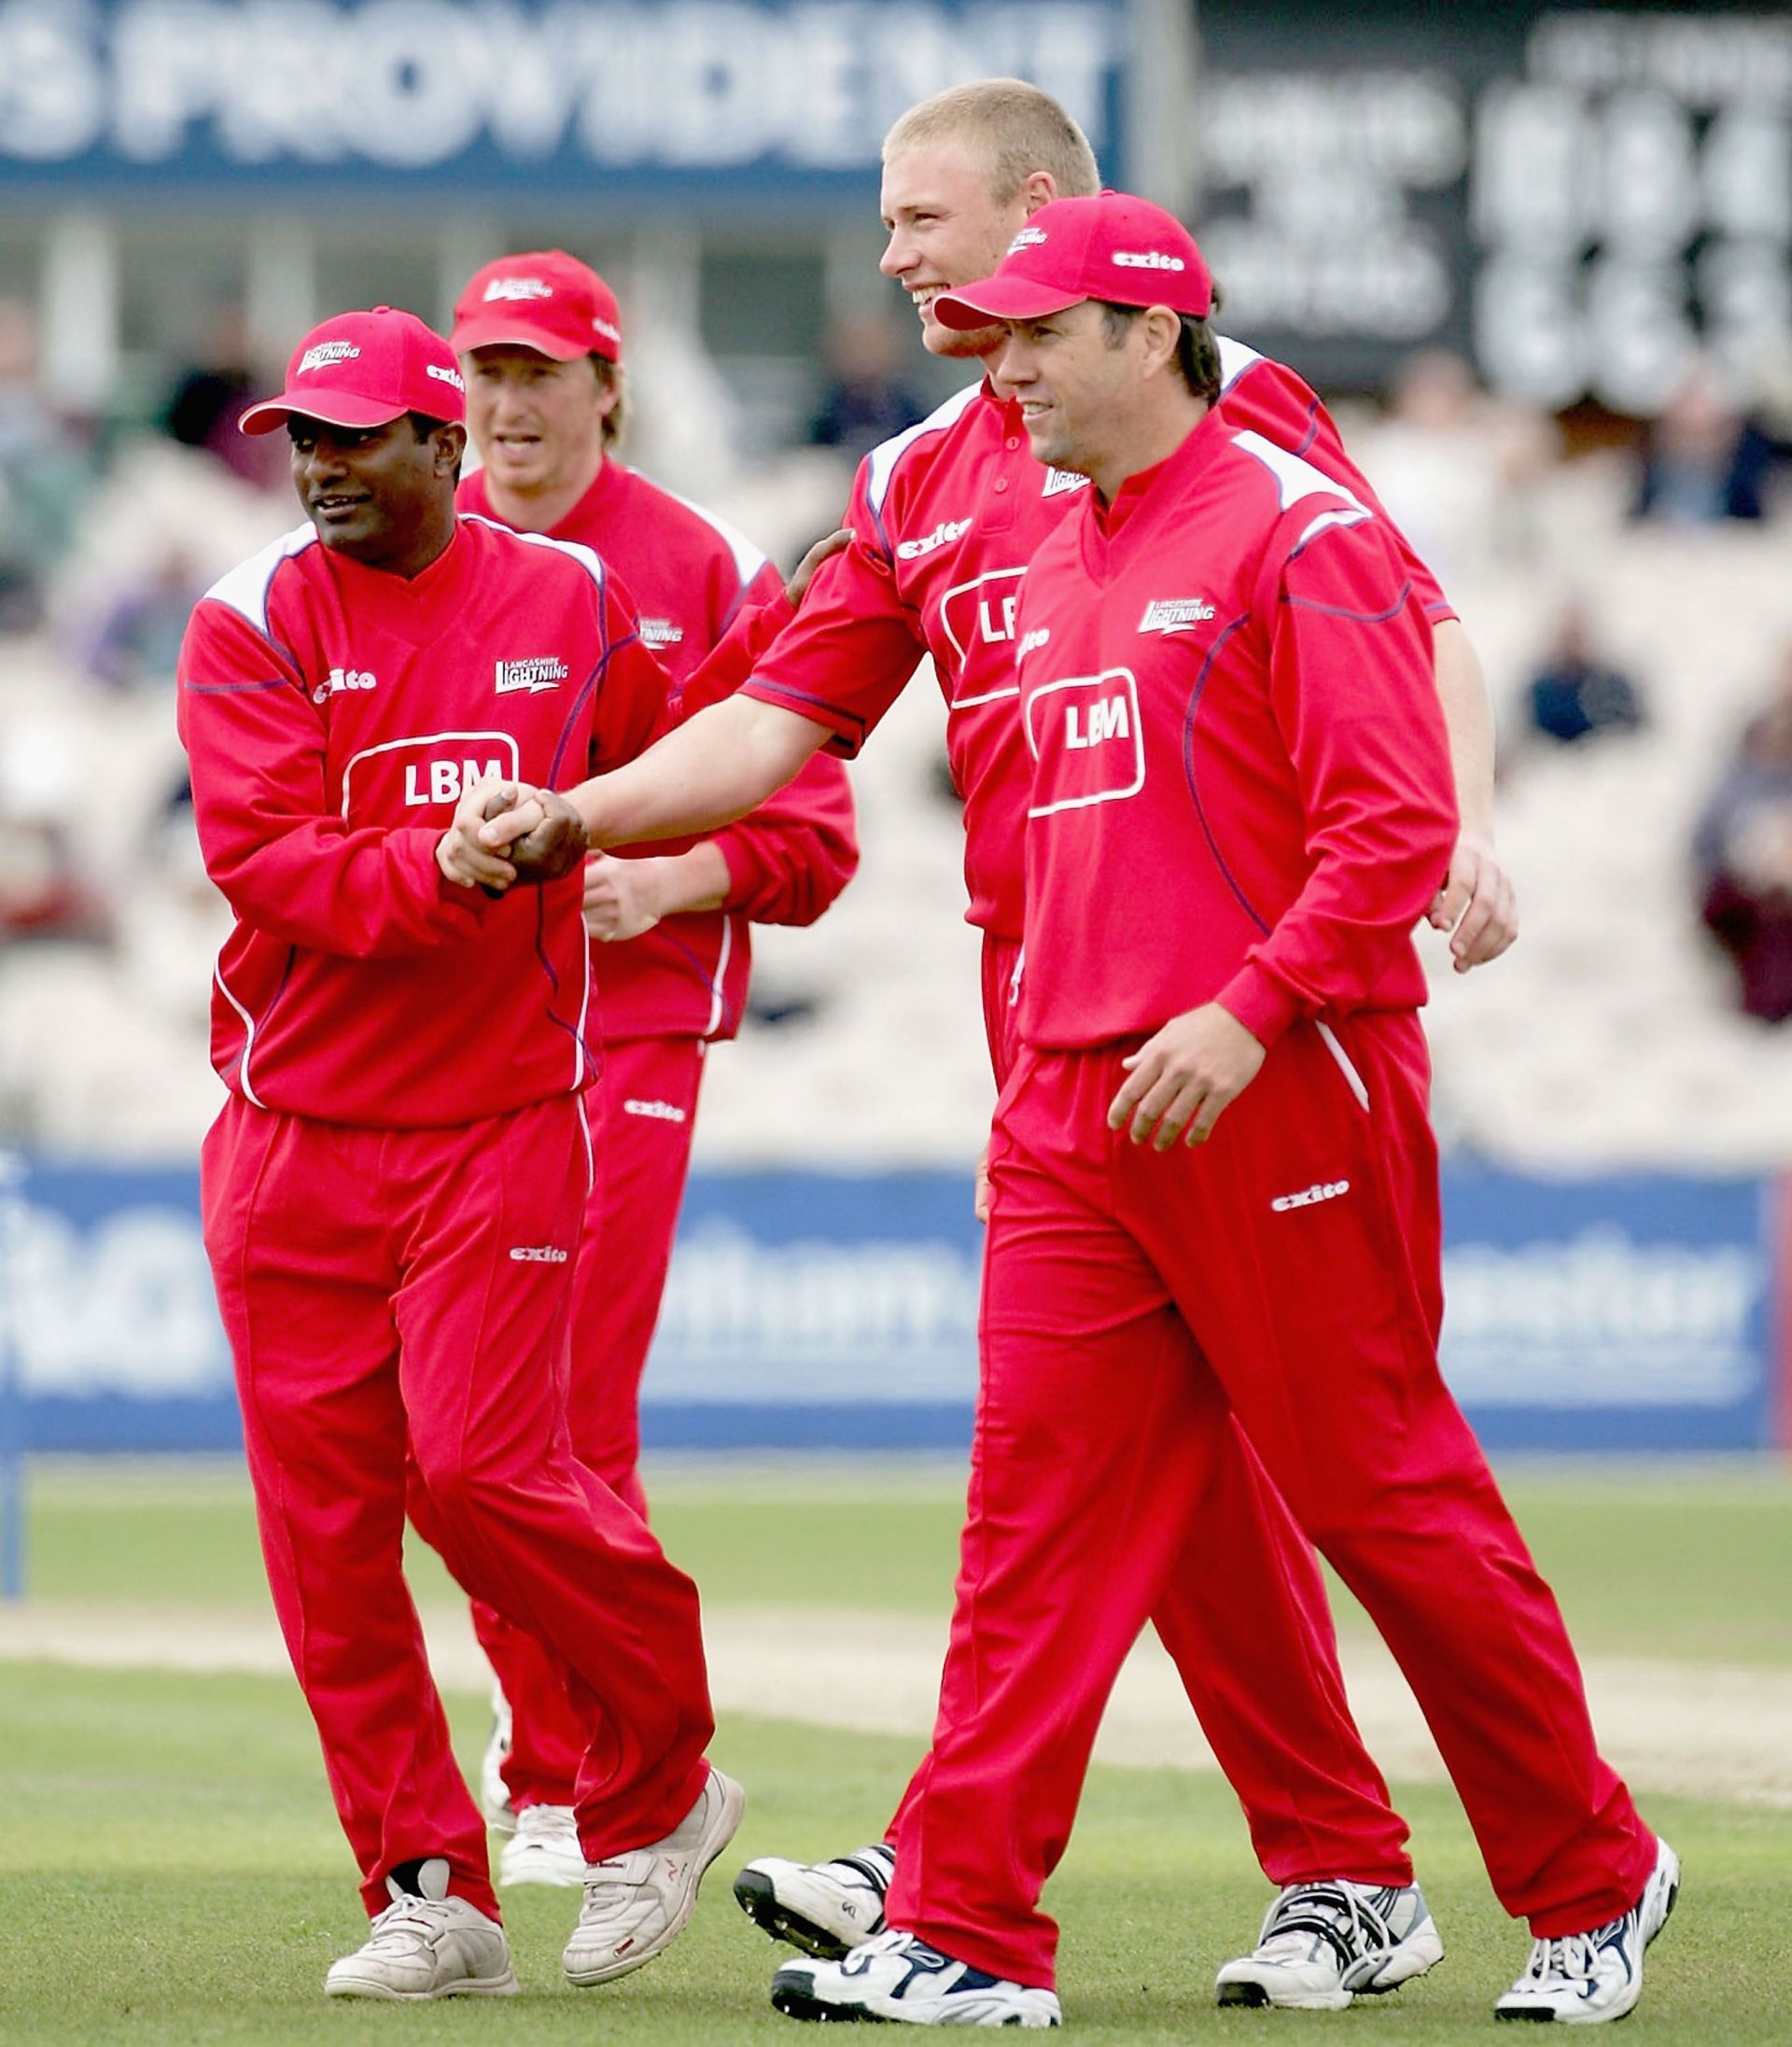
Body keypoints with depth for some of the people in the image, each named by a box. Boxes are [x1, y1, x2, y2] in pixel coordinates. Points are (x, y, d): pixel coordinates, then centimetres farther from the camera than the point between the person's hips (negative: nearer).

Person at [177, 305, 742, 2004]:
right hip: (292, 1132, 2)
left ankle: (657, 1780, 9)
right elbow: (261, 852, -14)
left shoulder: (572, 606, 4)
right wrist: (444, 876, -24)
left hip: (500, 1117, -1)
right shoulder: (252, 624, 0)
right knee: (322, 1509, -1)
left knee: (480, 1465, -14)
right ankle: (431, 1900, 7)